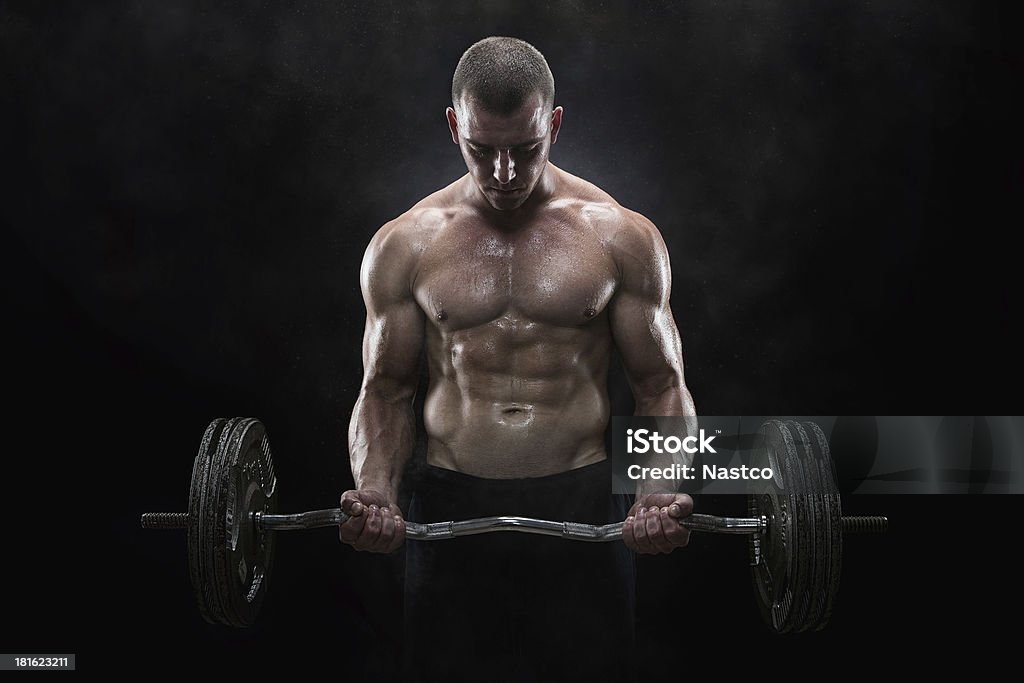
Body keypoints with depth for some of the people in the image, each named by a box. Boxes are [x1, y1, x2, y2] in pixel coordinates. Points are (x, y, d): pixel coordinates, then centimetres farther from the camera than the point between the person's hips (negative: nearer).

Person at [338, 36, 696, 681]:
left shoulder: (623, 236, 0)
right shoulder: (405, 246, 3)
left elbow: (662, 384, 2)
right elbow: (387, 389, 7)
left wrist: (664, 489, -16)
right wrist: (375, 489, -12)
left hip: (583, 508, 0)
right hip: (450, 509, 1)